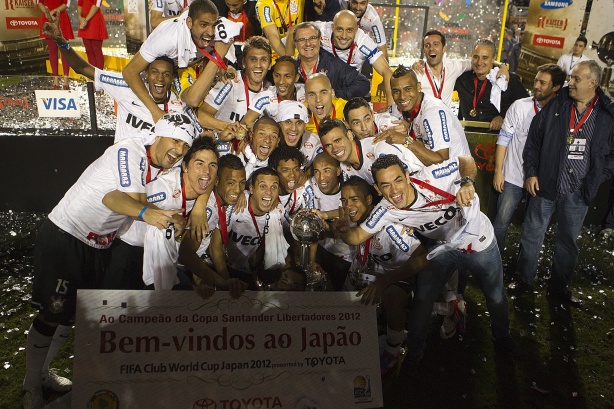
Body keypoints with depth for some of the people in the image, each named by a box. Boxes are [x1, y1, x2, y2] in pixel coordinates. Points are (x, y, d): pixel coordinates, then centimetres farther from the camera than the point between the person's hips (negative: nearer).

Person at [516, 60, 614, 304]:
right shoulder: (555, 107, -2)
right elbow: (533, 141, 2)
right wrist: (531, 173, -4)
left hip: (579, 192, 1)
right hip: (546, 184, 0)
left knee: (568, 241, 14)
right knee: (532, 235, 8)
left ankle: (558, 288, 30)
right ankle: (523, 281, 25)